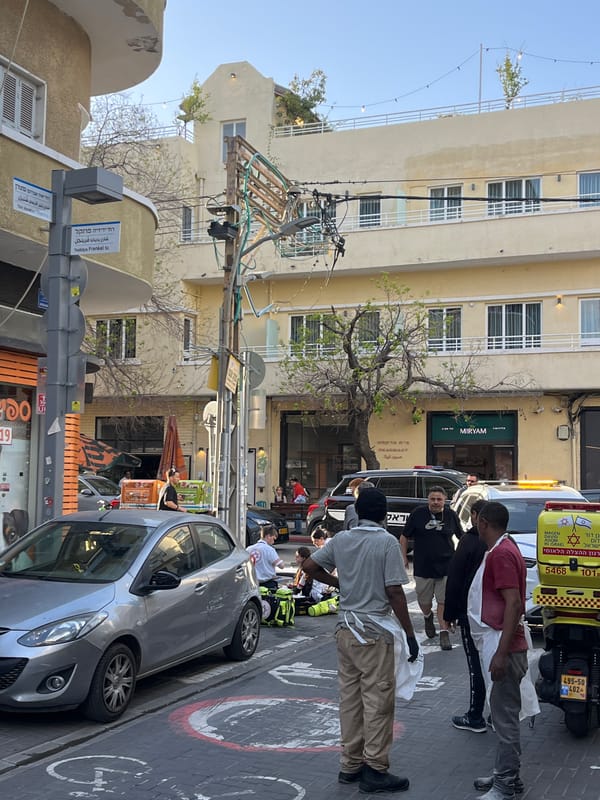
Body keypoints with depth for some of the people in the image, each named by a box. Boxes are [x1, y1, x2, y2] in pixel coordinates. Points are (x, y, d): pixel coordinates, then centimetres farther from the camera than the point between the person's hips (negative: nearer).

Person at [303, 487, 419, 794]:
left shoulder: (341, 539, 3)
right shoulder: (387, 542, -13)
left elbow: (309, 566, 7)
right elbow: (394, 592, -15)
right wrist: (410, 635, -8)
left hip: (345, 628, 6)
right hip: (374, 631, -6)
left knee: (349, 698, 13)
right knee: (378, 701, 2)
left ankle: (350, 764, 22)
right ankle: (375, 770, 8)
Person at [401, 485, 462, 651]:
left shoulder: (451, 515, 2)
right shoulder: (418, 513, -3)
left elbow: (461, 537, 16)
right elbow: (404, 537, 5)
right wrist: (404, 558, 2)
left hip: (446, 566, 0)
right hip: (422, 567, 0)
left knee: (444, 601, -3)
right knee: (424, 601, 11)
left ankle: (444, 633, 6)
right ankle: (428, 617, 43)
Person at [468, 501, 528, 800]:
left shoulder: (502, 554, -18)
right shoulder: (501, 550, 14)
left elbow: (514, 603, -24)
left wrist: (501, 653, -26)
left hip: (504, 647, -11)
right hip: (499, 646, 11)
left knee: (505, 716, -3)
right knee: (503, 713, 17)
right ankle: (505, 774, 27)